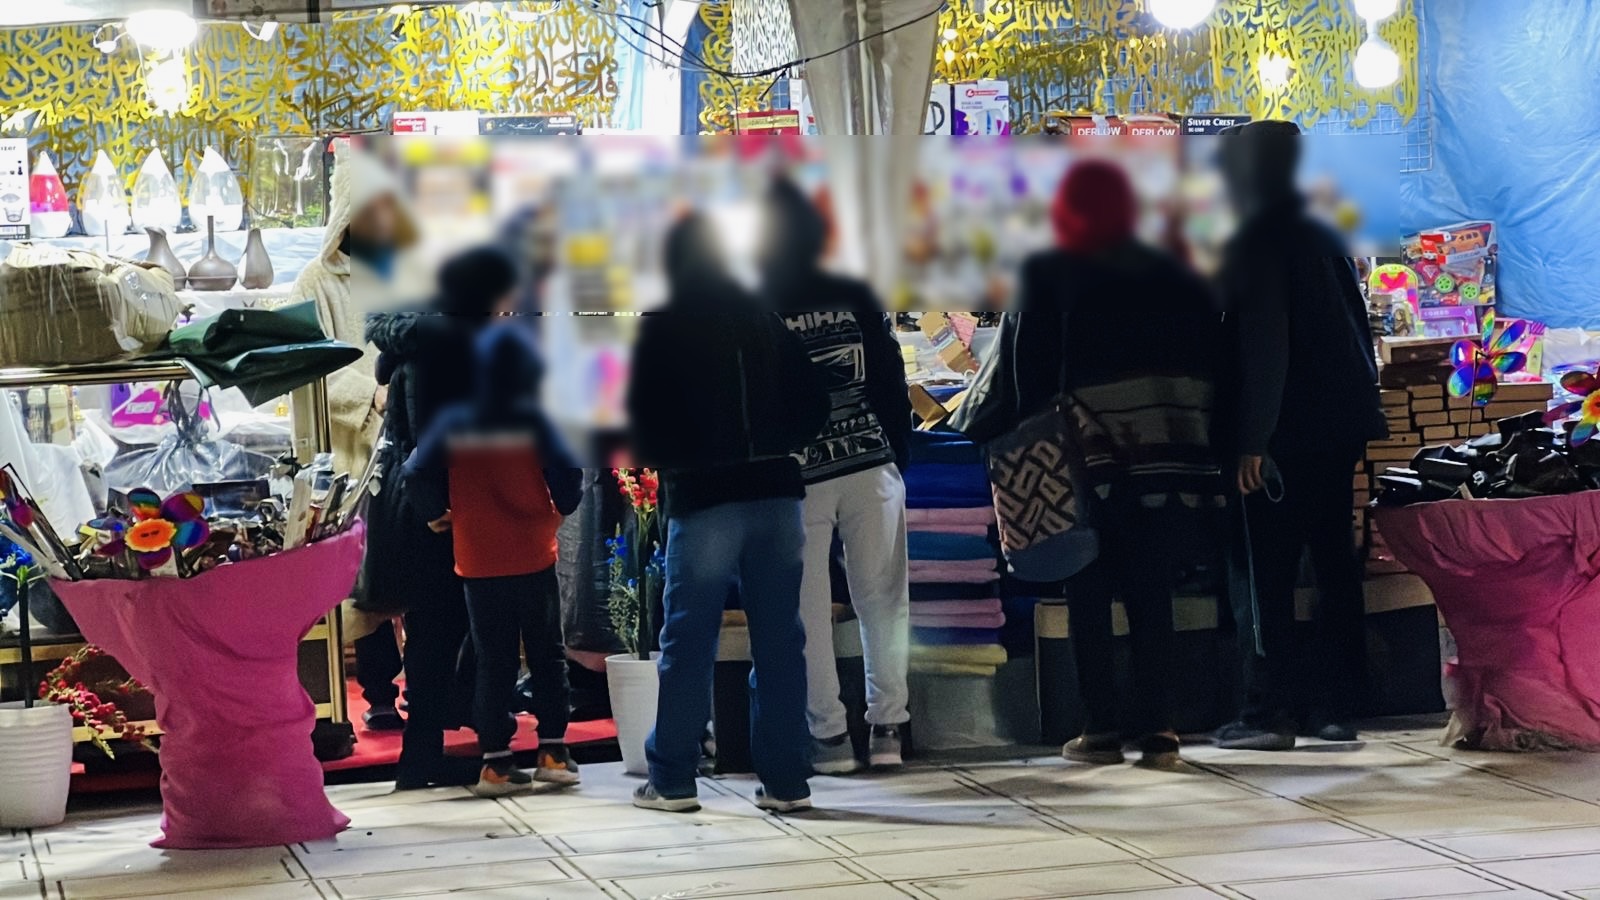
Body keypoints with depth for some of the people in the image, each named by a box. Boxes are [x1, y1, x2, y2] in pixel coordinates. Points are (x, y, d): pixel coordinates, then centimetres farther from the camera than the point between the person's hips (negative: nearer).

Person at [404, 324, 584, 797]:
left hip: (478, 562, 2)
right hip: (534, 557, -2)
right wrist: (562, 509, 3)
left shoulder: (453, 424, 0)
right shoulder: (534, 421, -7)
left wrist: (435, 514, 10)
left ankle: (495, 761, 5)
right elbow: (568, 470, -15)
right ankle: (553, 753, 9)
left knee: (492, 660, 7)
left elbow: (418, 474, -6)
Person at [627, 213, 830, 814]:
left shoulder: (662, 331, -1)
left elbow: (645, 424, -3)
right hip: (775, 493, 3)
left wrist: (660, 460, 16)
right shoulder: (764, 320, 9)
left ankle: (671, 780, 5)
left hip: (702, 500, -3)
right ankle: (786, 780, 5)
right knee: (780, 640, 5)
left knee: (687, 643, 3)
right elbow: (813, 404, 10)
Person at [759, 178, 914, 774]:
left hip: (795, 478, -2)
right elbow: (893, 382, 4)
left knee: (808, 611, 5)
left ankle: (828, 734, 6)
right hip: (872, 464, 2)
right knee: (882, 596, 9)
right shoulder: (855, 298, 3)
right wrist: (898, 455, 12)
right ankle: (886, 727, 9)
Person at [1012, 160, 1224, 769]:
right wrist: (1197, 434, 10)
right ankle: (1157, 730, 5)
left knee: (1089, 597, 4)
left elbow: (1032, 371, -5)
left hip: (1090, 461, -3)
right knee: (1152, 598, 8)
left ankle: (1102, 730, 2)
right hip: (1171, 461, 3)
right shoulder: (1172, 276, 12)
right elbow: (1212, 357, 9)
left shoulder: (1048, 275, 1)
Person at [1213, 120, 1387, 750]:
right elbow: (1357, 328, 17)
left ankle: (1269, 714, -6)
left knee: (1266, 578, -4)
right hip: (1340, 427, 8)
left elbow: (1261, 345, -18)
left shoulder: (1252, 244, -11)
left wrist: (1251, 439, -17)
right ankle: (1335, 705, 10)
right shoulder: (1323, 238, 14)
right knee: (1334, 564, 9)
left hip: (1284, 437, -8)